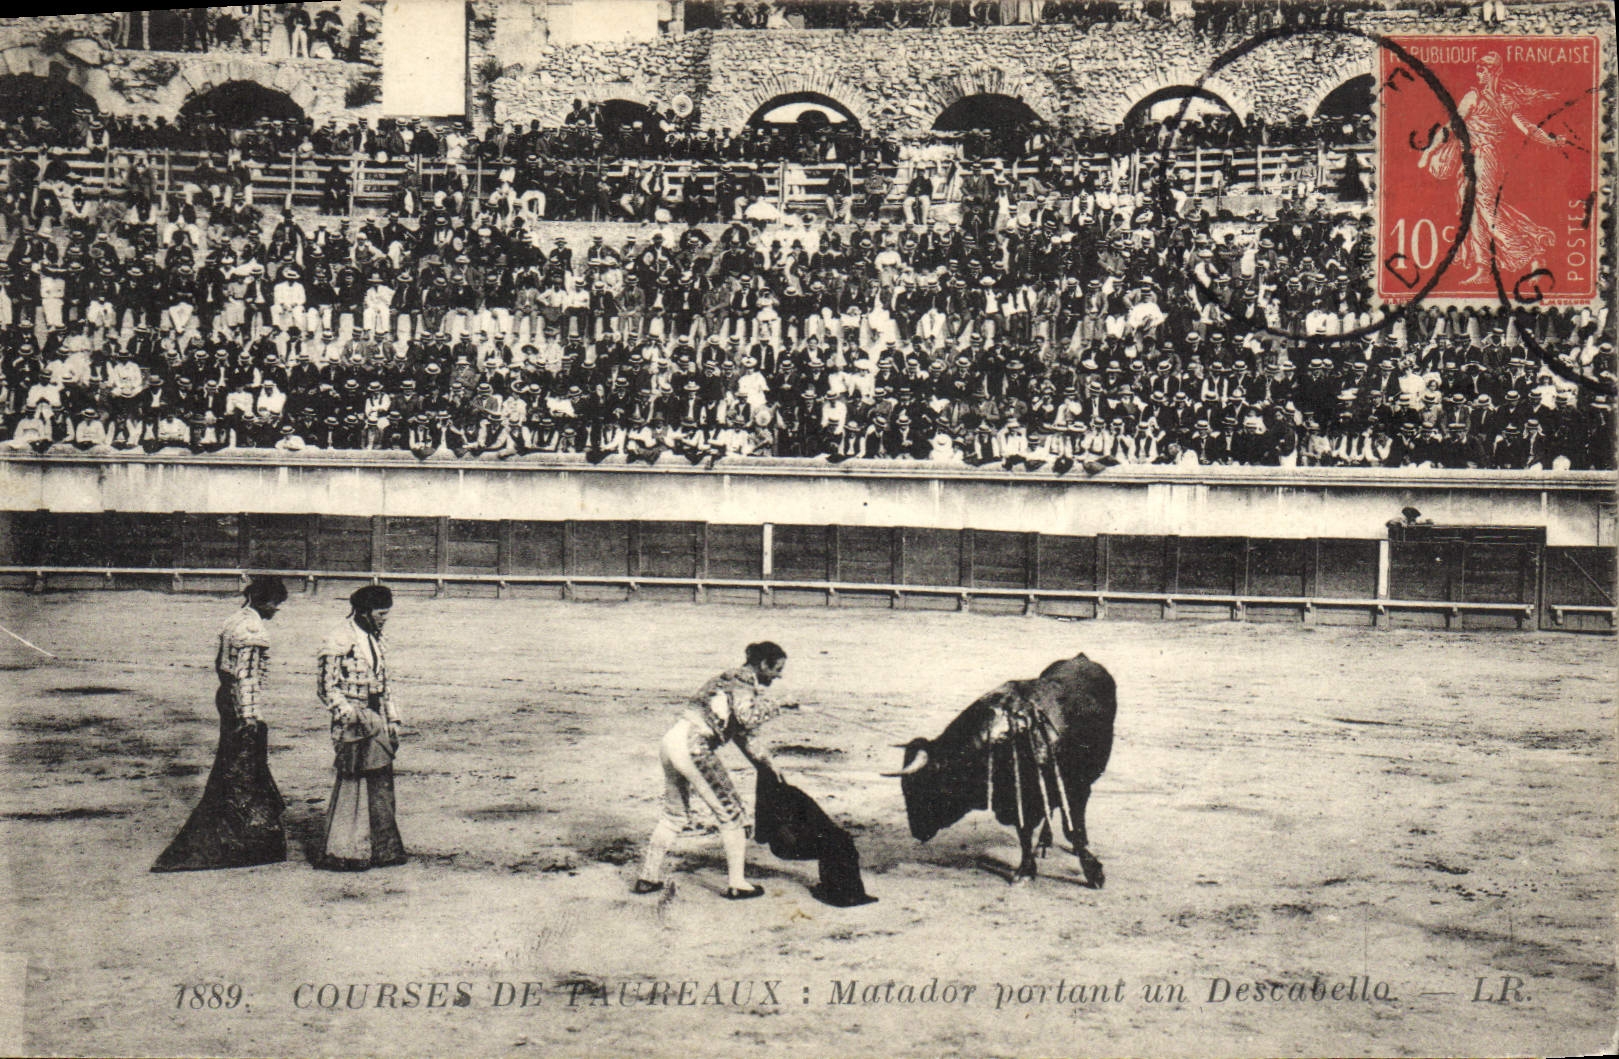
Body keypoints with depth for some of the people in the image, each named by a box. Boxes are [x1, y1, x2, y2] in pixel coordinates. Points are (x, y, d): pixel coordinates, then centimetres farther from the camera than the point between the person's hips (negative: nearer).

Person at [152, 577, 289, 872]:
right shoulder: (251, 627, -18)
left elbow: (220, 663, 18)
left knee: (230, 767, 17)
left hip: (227, 697, 10)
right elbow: (246, 674, -22)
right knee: (245, 770, -2)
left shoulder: (237, 620, 11)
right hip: (244, 705, -10)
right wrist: (249, 715, -20)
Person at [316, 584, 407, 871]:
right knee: (353, 785, -6)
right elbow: (326, 686, -12)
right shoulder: (340, 640, -11)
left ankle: (382, 850, 16)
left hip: (377, 722, 8)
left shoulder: (374, 639, 15)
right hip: (354, 726, -8)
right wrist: (353, 716, -18)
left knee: (381, 784, 8)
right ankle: (340, 854, 2)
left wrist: (392, 722, 17)